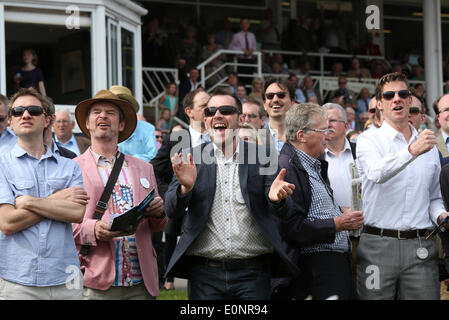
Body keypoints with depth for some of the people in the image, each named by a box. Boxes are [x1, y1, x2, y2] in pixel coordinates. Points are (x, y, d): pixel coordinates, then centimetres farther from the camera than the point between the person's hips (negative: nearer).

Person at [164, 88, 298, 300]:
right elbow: (171, 211, -1)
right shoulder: (192, 158, 6)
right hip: (205, 274, 1)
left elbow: (280, 214, 0)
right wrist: (185, 187, -23)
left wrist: (276, 199, -24)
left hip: (252, 274, 0)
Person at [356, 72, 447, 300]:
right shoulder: (369, 140, 1)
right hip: (378, 245, -3)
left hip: (420, 247, 3)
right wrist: (412, 151, -33)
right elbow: (377, 173, -21)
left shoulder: (428, 146, 16)